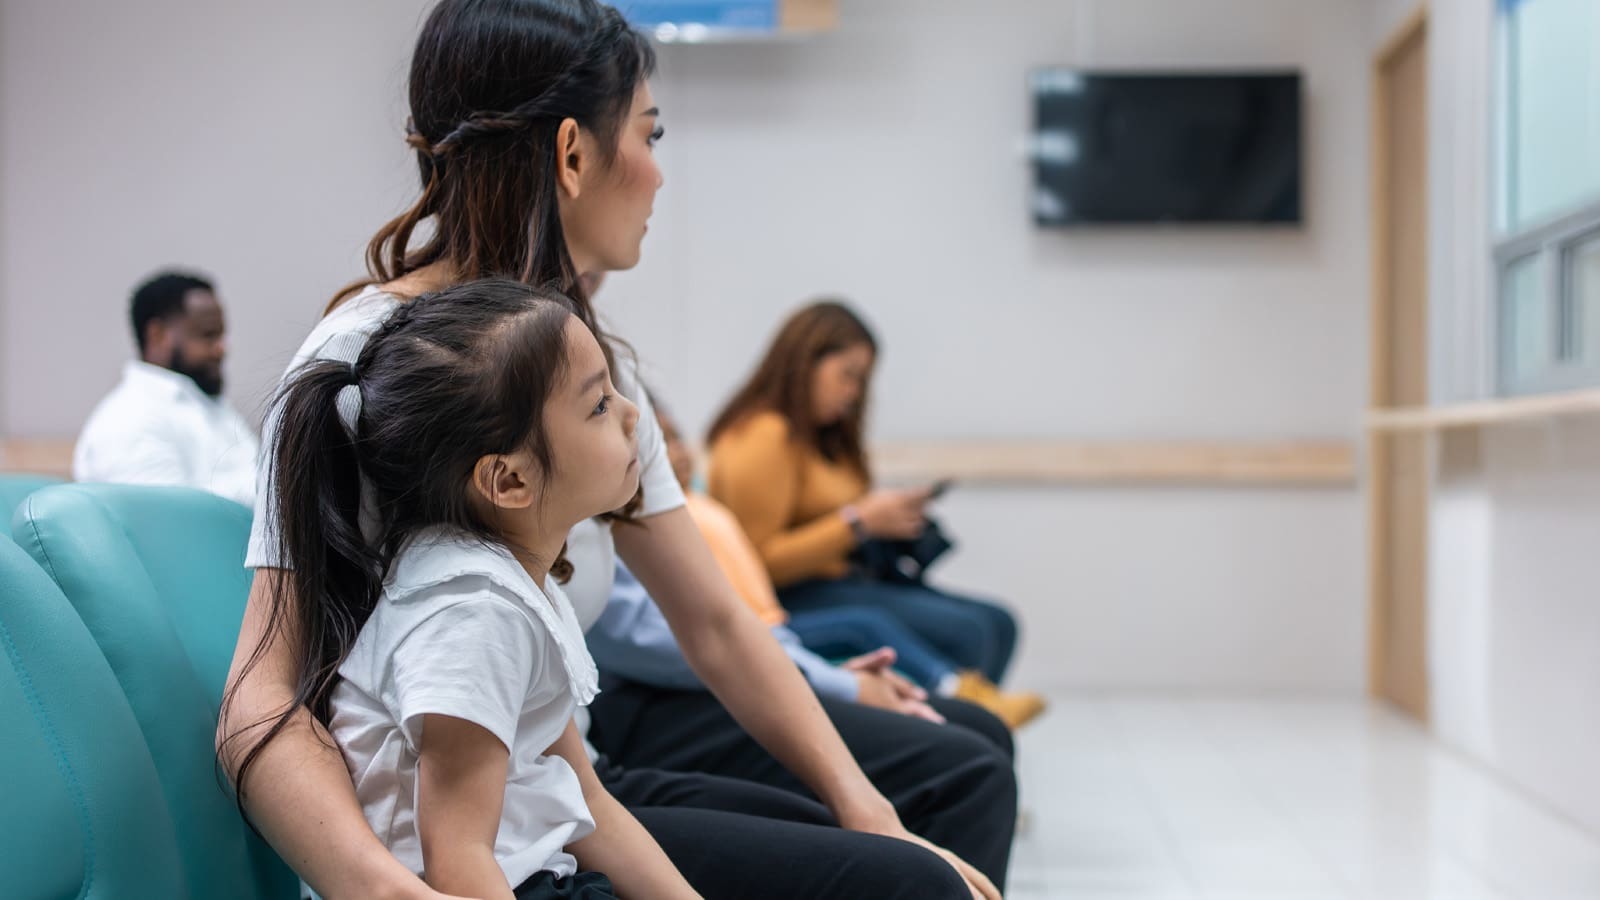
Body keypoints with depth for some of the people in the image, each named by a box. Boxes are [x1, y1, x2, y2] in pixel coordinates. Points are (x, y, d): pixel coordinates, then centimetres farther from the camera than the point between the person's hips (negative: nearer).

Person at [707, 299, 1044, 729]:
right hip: (793, 601, -10)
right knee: (964, 630, -23)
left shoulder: (820, 435, 18)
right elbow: (760, 562, -19)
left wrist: (890, 520, 2)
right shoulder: (761, 436, -14)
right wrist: (860, 522, -17)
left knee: (997, 624, -5)